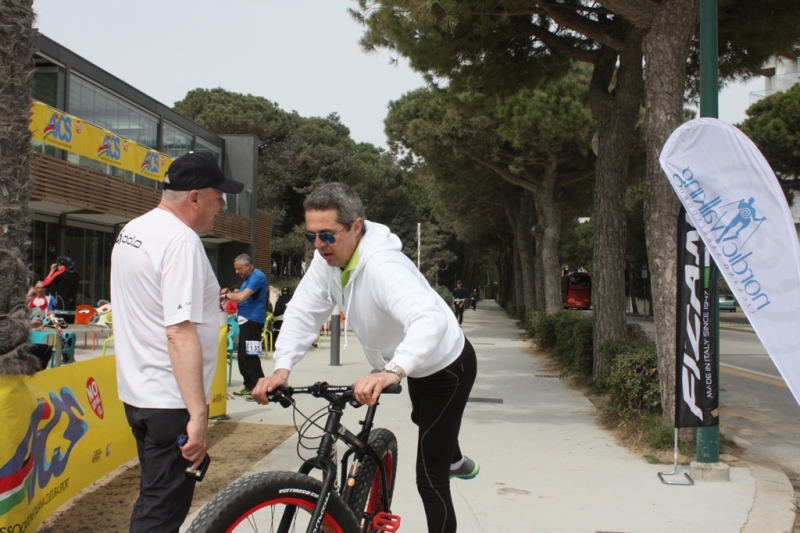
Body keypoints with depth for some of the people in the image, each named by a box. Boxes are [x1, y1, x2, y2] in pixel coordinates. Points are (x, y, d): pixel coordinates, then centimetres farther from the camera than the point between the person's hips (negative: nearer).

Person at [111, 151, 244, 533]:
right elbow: (180, 332, -27)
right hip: (170, 401, -10)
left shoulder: (132, 231, 11)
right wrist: (198, 415, -28)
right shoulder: (180, 240, -20)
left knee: (154, 499, 22)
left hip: (138, 392, 10)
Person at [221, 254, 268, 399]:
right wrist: (229, 295, 1)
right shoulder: (248, 278, 18)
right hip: (246, 319, 10)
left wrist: (227, 295, -7)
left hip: (253, 320, -10)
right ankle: (249, 386, 20)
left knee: (250, 355, -11)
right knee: (243, 355, 12)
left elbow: (242, 296, -23)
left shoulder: (257, 277, -14)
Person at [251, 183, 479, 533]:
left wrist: (393, 371, -69)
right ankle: (456, 461, 69)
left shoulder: (381, 265, -39)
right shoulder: (327, 258, -15)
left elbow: (431, 320, -53)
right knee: (424, 419, 37)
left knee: (430, 477, -8)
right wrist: (282, 367, -30)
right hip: (418, 365, 9)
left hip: (447, 364, -9)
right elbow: (303, 313, -15)